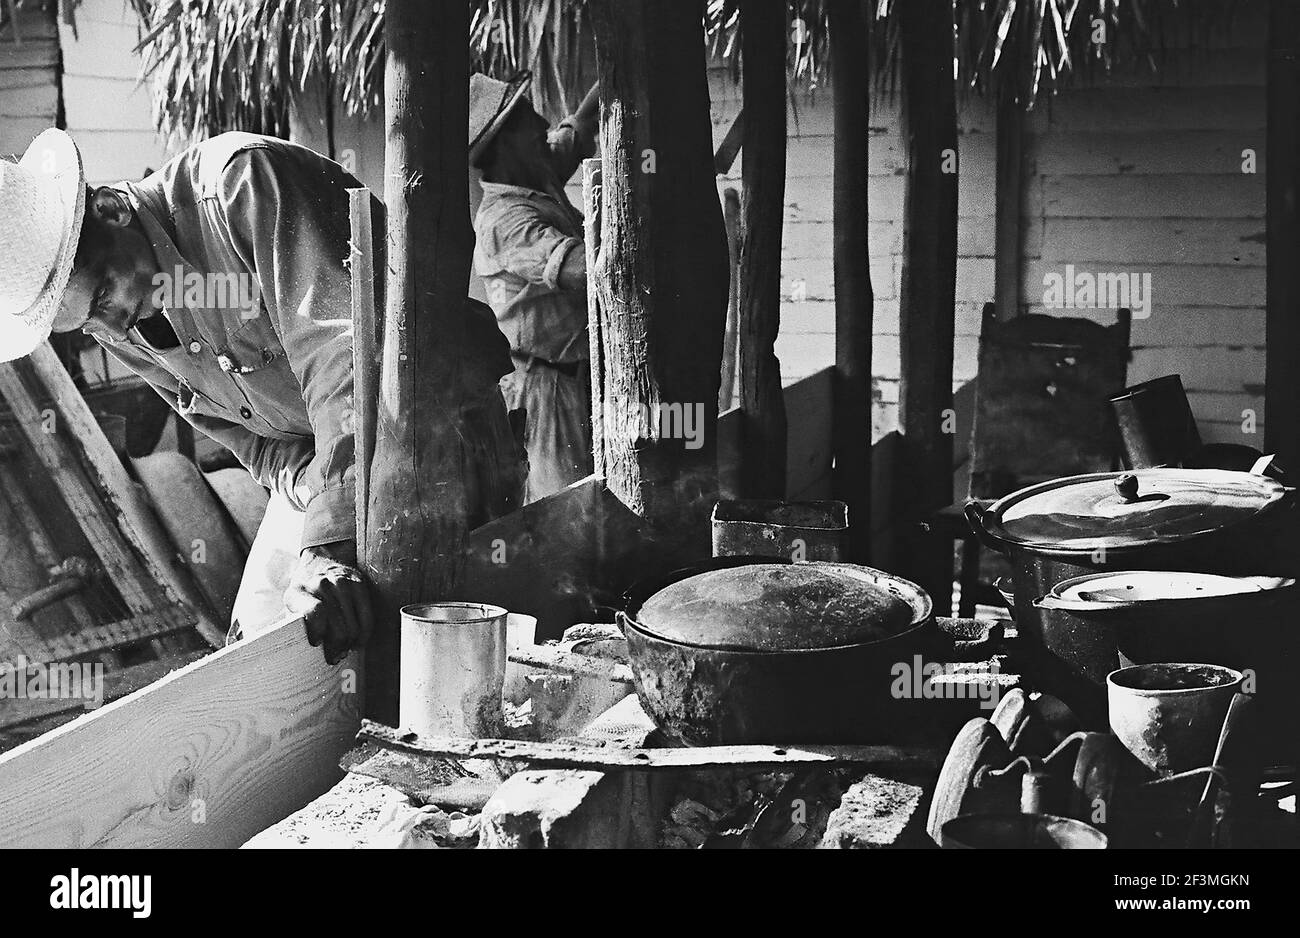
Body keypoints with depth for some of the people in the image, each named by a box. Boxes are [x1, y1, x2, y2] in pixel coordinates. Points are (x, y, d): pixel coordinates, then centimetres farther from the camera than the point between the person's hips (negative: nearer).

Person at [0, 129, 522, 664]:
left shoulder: (242, 183, -28)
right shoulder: (114, 327, -3)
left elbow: (344, 345, -37)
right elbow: (236, 429, 5)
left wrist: (334, 540, -42)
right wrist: (298, 479, -18)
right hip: (319, 459, 7)